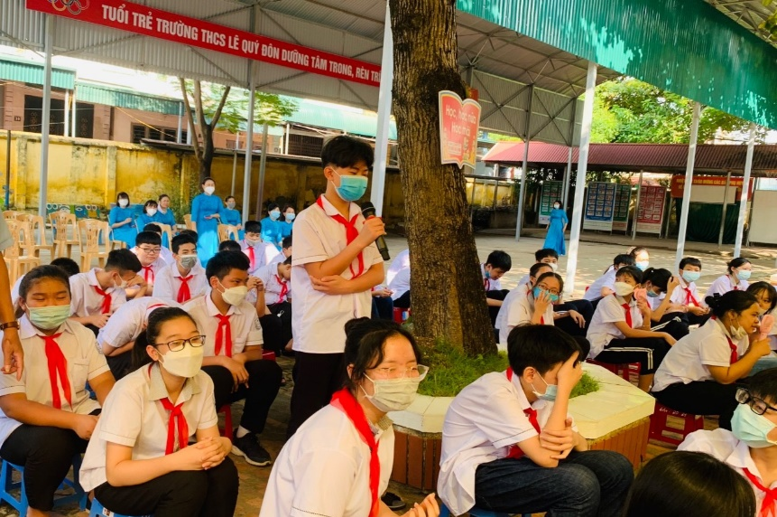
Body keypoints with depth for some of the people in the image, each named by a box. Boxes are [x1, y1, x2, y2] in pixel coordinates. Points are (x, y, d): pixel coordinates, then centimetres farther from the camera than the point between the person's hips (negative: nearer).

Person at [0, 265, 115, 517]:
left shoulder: (82, 334, 2)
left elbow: (103, 382, -4)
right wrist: (73, 421, -33)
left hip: (81, 414, 4)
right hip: (24, 425, -4)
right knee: (51, 441, -36)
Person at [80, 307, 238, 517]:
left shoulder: (202, 382, -12)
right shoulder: (132, 390, -28)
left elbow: (209, 438, -9)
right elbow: (116, 472, -28)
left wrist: (220, 446, -34)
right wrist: (176, 460, -41)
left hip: (162, 470, 5)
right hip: (112, 482, -5)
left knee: (223, 470, -23)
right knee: (190, 480, -31)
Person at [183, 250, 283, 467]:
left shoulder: (247, 311, -1)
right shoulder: (192, 311, -15)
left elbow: (256, 351, 5)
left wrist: (241, 357, -20)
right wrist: (222, 361, -29)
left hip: (235, 377, 5)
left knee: (269, 369, -22)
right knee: (220, 376, -38)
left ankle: (245, 435, -8)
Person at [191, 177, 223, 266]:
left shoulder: (217, 199, 11)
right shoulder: (198, 199, 0)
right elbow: (194, 215, -6)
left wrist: (213, 215, -12)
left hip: (213, 228, 4)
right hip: (201, 228, -4)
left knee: (212, 249, 3)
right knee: (201, 249, -6)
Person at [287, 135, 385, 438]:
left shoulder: (362, 219, 11)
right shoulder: (309, 219, -9)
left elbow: (378, 273, 6)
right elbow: (320, 275, -16)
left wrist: (346, 285, -13)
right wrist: (361, 241, -18)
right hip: (320, 335, -6)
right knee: (308, 413, 6)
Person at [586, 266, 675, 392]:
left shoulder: (635, 303, 5)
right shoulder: (609, 302, -17)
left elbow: (643, 332, 1)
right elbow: (628, 332, -23)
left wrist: (647, 315, -15)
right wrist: (663, 335, -22)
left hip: (617, 342, 7)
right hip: (602, 348, -7)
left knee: (663, 345, -6)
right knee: (653, 346, -20)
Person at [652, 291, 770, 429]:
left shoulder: (735, 332, 1)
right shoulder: (713, 337, -24)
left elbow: (740, 373, -1)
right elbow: (725, 378, -26)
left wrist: (753, 344, -9)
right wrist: (756, 353, -21)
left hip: (696, 383, 9)